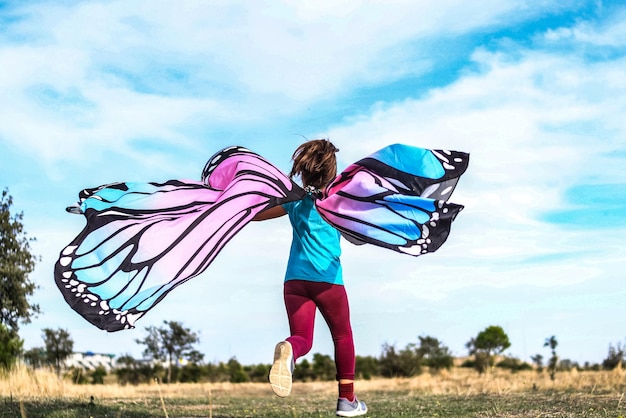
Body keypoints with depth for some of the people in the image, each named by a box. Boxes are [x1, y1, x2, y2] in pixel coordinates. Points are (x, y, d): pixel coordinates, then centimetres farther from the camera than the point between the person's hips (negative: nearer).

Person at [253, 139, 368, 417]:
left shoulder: (294, 199, 8)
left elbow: (255, 214, 15)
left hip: (295, 279, 2)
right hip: (327, 279, -1)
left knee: (302, 338, 2)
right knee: (342, 335, 17)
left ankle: (289, 349, -37)